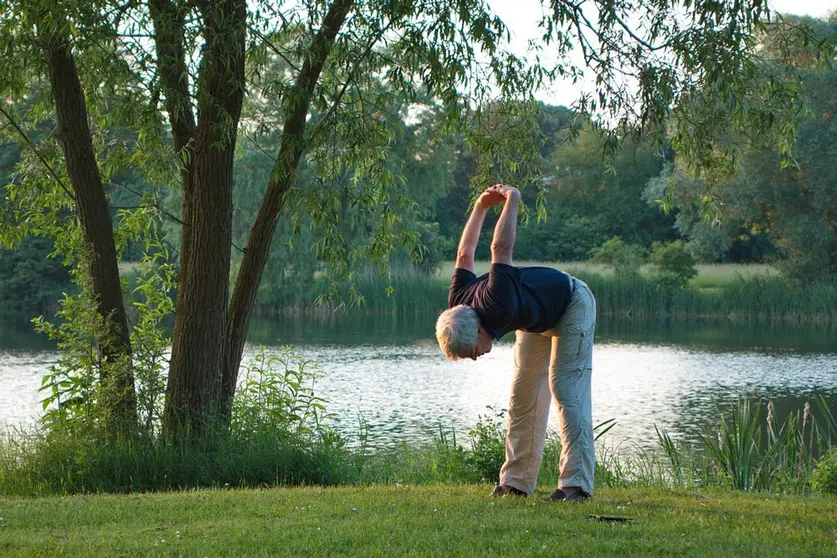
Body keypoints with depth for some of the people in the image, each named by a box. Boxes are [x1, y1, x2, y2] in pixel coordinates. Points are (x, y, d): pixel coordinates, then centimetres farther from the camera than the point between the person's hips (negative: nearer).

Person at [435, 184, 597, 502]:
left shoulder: (497, 306, -43)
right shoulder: (457, 306, -19)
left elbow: (501, 249, -38)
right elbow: (465, 255, -3)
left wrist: (512, 201, -25)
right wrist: (481, 207, 2)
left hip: (572, 305, -8)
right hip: (536, 319, 8)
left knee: (566, 390, -18)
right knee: (523, 396, 3)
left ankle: (576, 484, -23)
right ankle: (516, 481, 5)